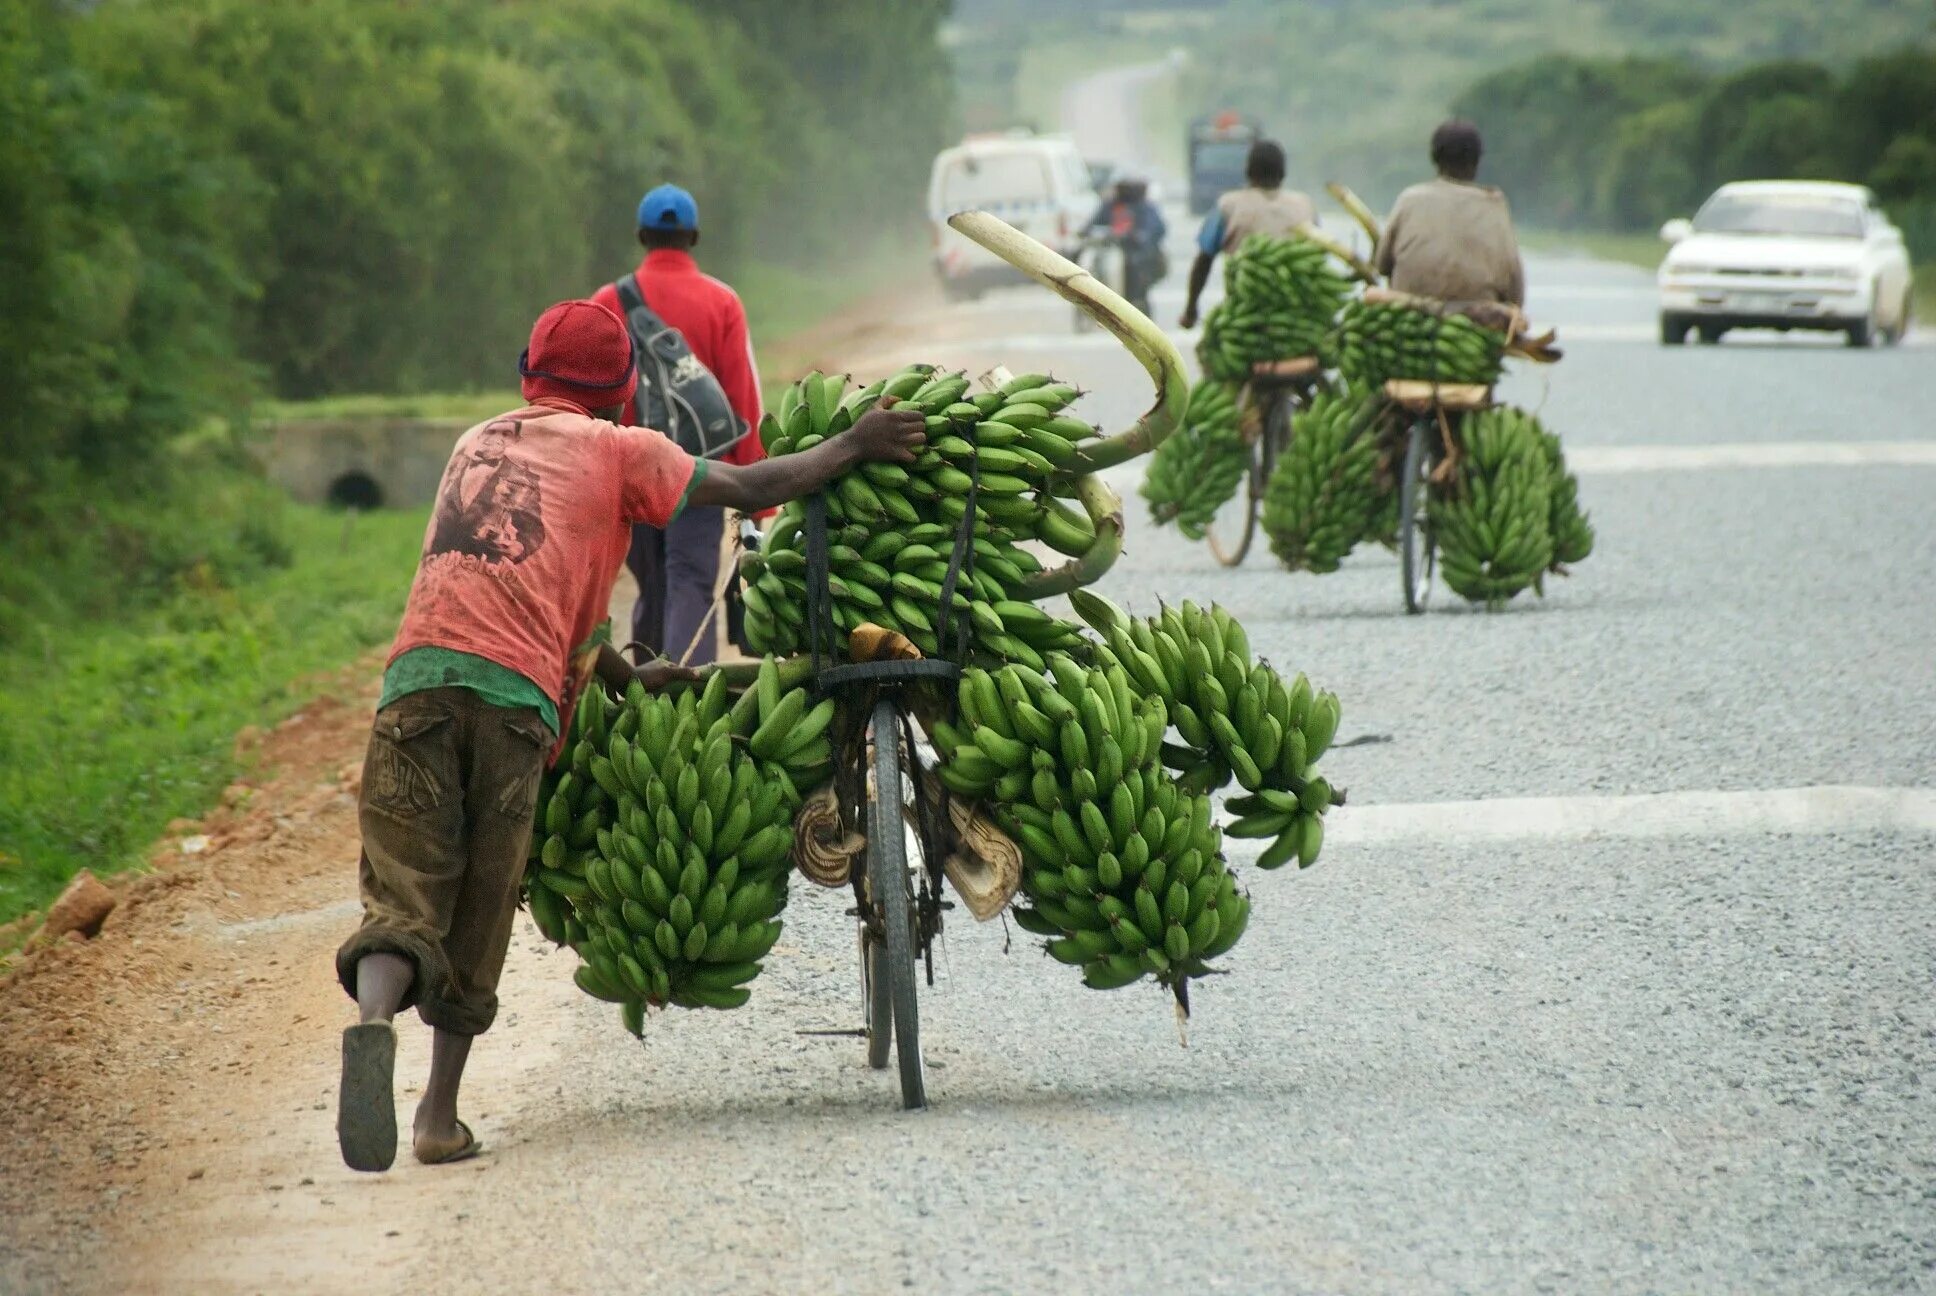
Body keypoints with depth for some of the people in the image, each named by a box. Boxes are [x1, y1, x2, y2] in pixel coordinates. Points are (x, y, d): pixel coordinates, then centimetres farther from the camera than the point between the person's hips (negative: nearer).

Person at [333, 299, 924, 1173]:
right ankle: (439, 1114, 10)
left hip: (419, 670, 3)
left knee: (406, 893, -5)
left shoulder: (477, 442, 31)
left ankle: (372, 1022, -36)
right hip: (515, 690, -3)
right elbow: (749, 489, 13)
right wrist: (853, 446, 26)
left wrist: (627, 675, 45)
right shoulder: (616, 449, 15)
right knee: (480, 911, 9)